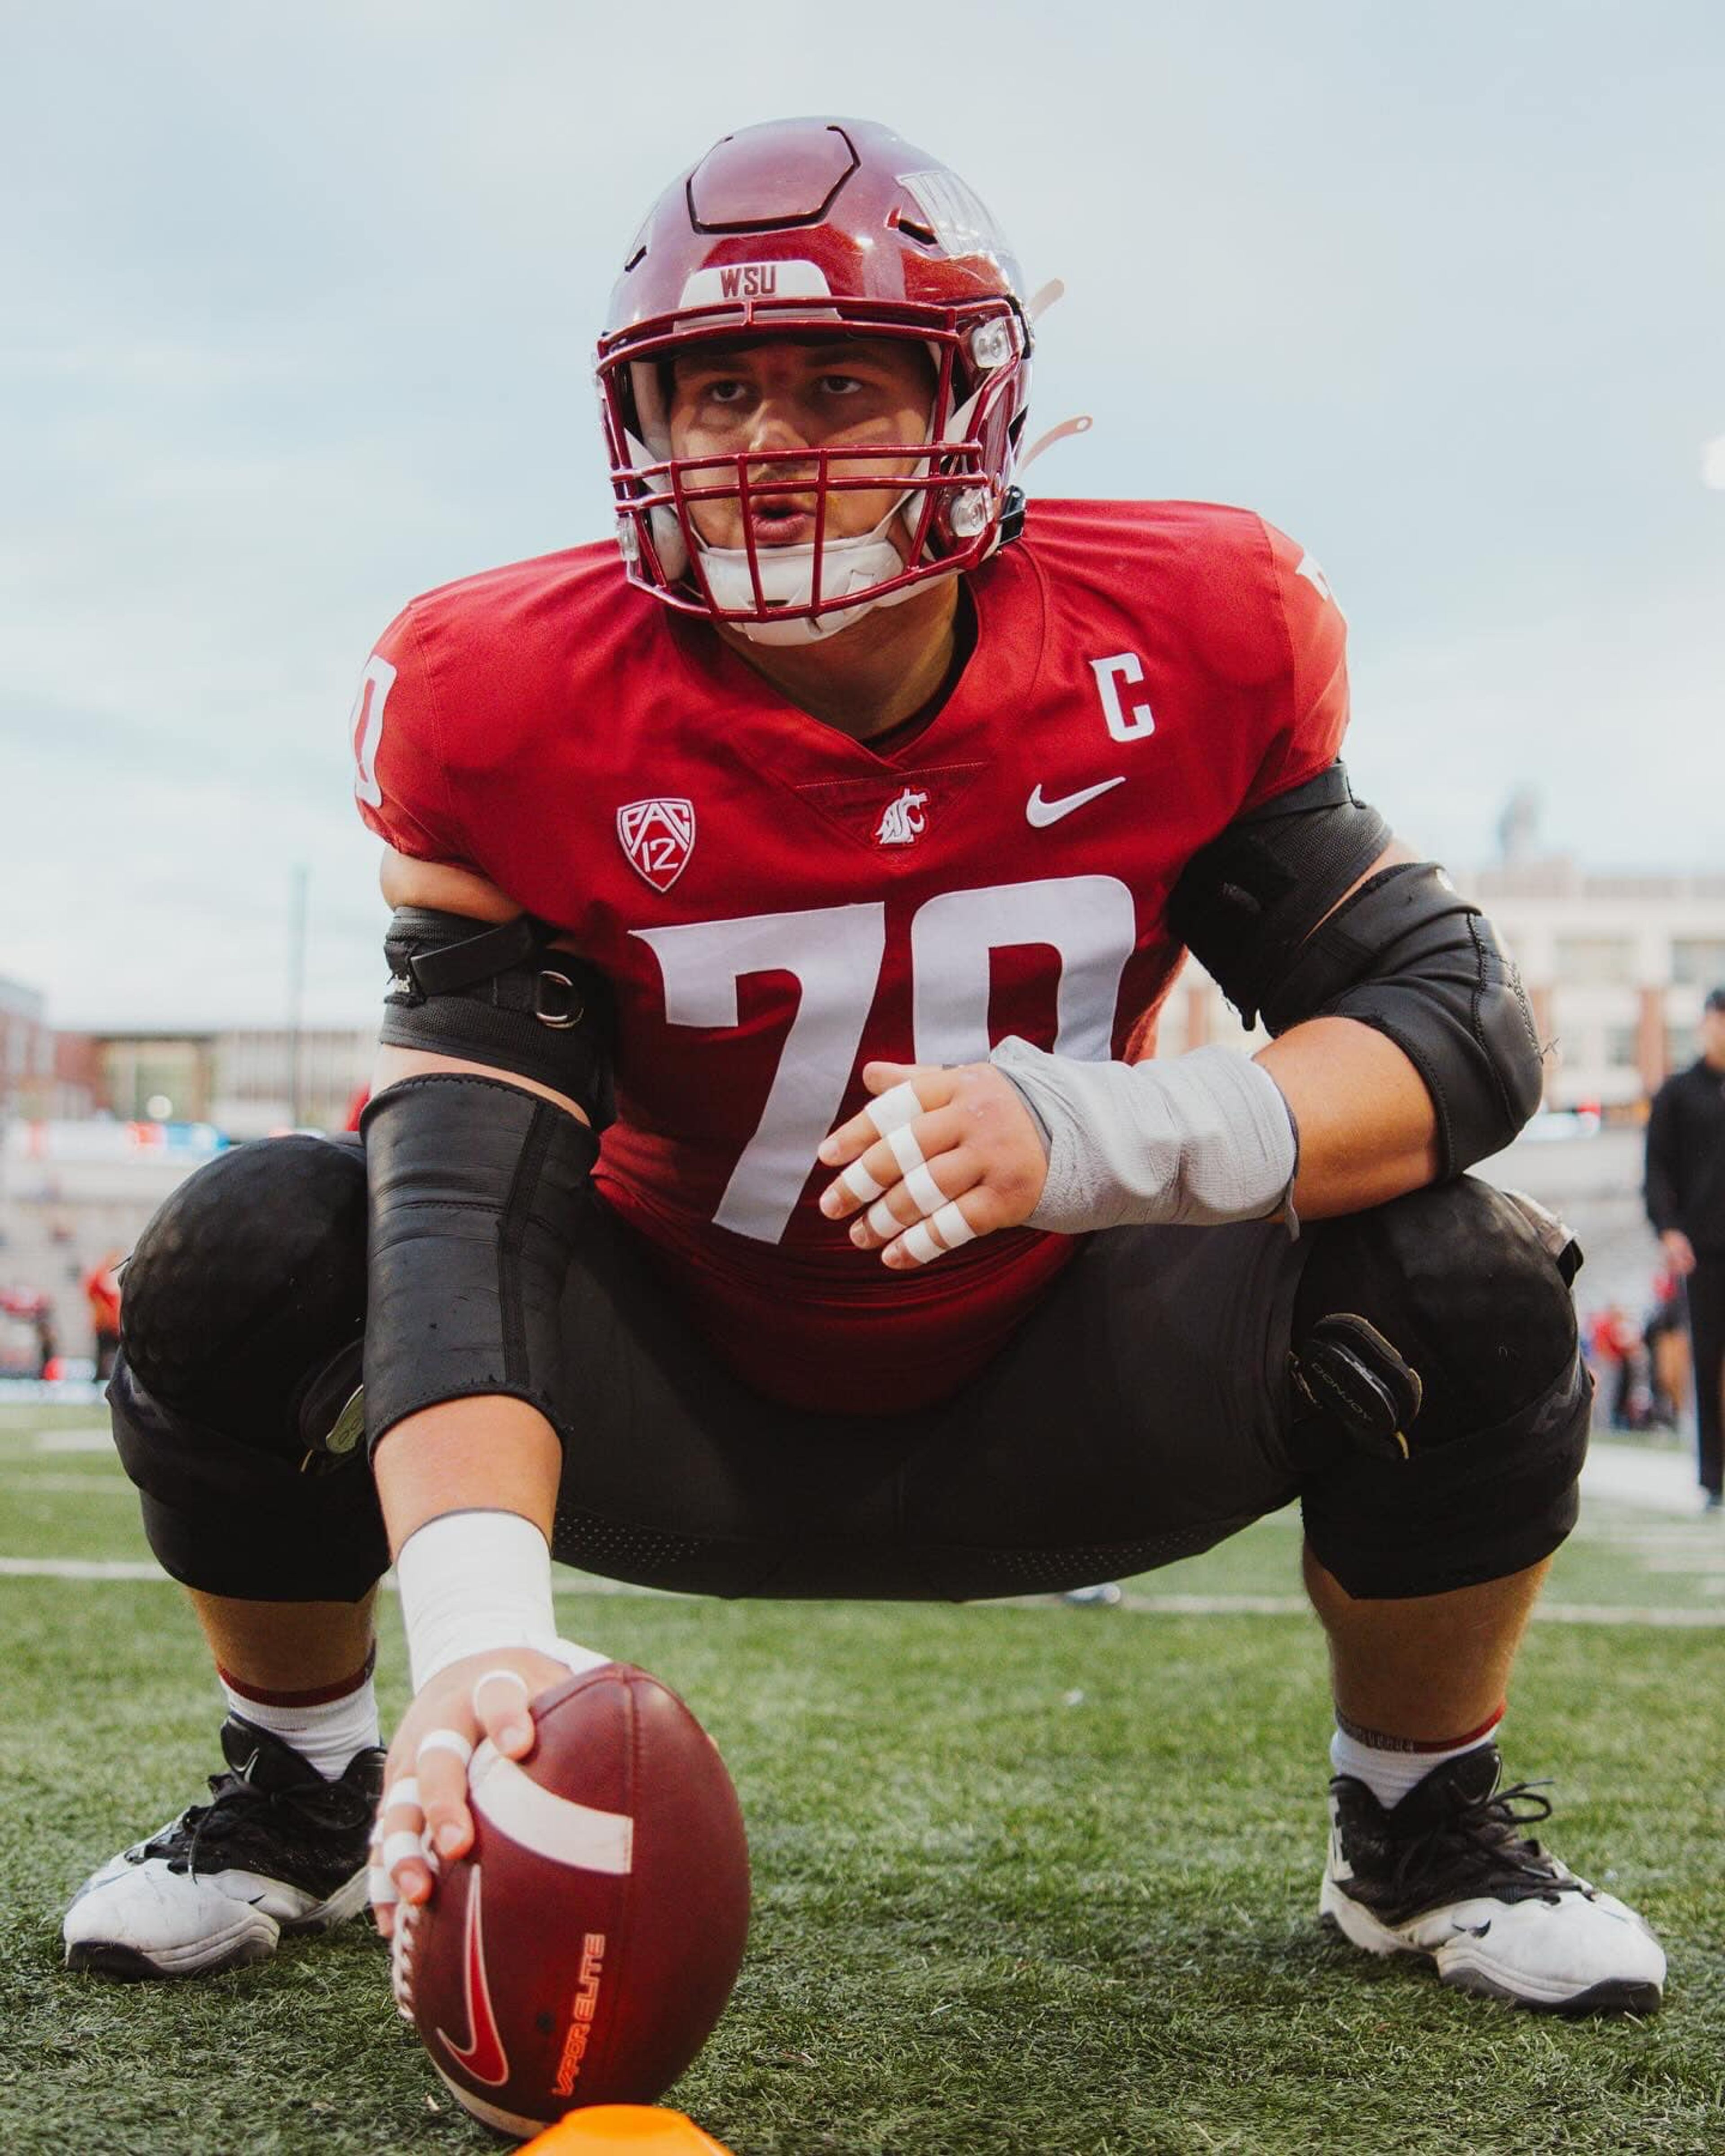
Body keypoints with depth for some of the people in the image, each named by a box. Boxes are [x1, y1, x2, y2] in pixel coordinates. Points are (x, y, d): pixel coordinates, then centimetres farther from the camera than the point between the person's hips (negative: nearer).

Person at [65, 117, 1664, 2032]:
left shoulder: (1187, 645, -17)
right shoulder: (517, 708, -21)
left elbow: (1459, 1023, -18)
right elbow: (467, 1201, -30)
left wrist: (1108, 1133, -39)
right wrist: (482, 1626, -47)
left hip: (1039, 1411, 1)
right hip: (680, 1411, 0)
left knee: (1461, 1288, -23)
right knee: (250, 1257, -24)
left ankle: (1422, 1836, 8)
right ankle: (303, 1800, 7)